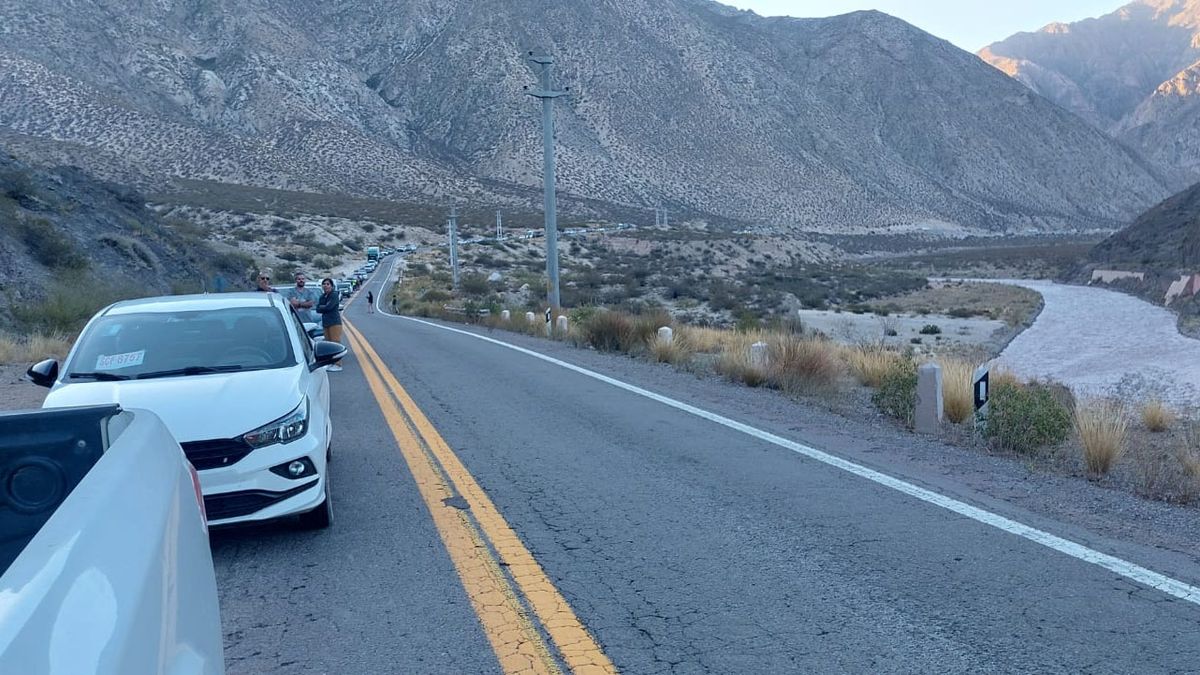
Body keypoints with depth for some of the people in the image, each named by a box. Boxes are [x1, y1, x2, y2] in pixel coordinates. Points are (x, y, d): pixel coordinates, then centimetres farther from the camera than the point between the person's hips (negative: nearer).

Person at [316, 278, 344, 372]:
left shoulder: (334, 295, -6)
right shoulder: (322, 297, 17)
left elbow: (329, 307, -16)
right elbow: (318, 309, 8)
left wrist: (321, 307, 0)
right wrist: (325, 308, -9)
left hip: (334, 322, -8)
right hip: (325, 323, 8)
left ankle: (338, 364, -10)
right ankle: (331, 363, 14)